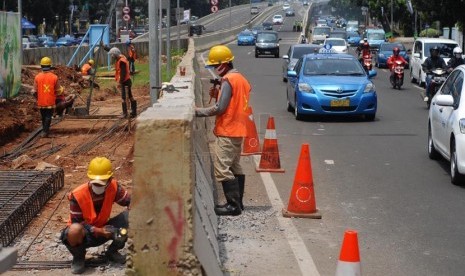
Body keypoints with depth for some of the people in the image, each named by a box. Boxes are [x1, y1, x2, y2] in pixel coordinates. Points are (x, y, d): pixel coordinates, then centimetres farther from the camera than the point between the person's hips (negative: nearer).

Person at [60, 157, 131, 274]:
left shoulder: (113, 187, -17)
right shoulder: (78, 195, -27)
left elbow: (130, 201, -9)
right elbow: (76, 222, -20)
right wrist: (98, 231, -33)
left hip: (102, 229, 4)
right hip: (83, 234, -4)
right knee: (75, 230, -42)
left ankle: (112, 251, 6)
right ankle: (78, 257, -5)